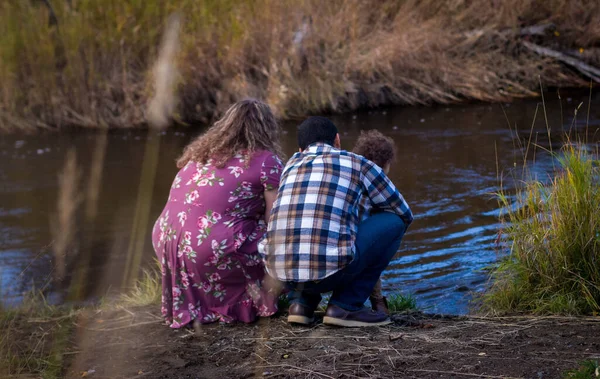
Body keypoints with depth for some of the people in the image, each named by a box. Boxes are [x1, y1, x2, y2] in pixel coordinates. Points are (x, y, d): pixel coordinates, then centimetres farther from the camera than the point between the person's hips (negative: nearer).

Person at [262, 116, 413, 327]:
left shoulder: (291, 164, 26)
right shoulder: (357, 164, 13)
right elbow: (403, 214, 25)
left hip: (280, 270, 5)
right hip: (330, 269, -5)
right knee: (395, 221, 17)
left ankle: (301, 301, 15)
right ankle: (346, 306, 9)